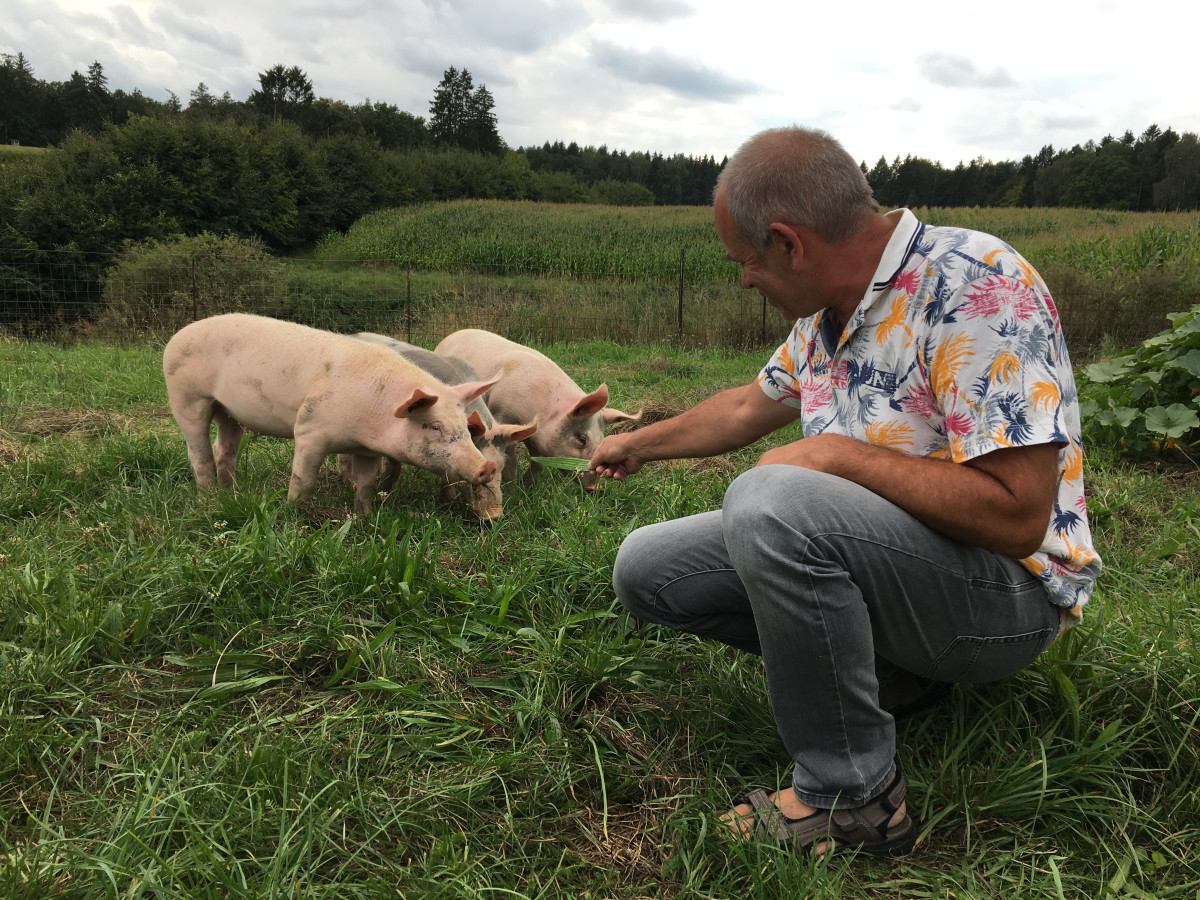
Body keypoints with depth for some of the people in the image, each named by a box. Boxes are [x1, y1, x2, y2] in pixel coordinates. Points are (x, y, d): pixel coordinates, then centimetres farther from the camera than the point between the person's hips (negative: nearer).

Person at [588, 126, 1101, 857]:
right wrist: (638, 446, 32)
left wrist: (840, 455, -22)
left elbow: (1017, 516, -28)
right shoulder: (827, 311, 4)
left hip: (1004, 588, -8)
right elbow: (750, 407, 22)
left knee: (770, 502, -36)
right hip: (862, 553, 8)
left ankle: (855, 799, -17)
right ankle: (881, 668, 4)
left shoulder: (977, 286, -22)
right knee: (645, 568, 2)